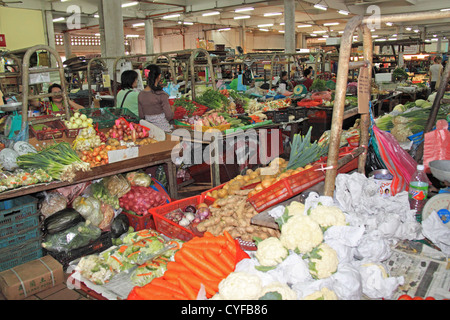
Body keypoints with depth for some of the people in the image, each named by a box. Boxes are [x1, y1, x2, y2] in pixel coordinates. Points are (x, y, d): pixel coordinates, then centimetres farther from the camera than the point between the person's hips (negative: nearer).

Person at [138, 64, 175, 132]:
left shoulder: (140, 94, 2)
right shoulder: (161, 95, -14)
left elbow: (141, 116, 8)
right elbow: (169, 116, -11)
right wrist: (172, 109, 9)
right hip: (162, 128, -6)